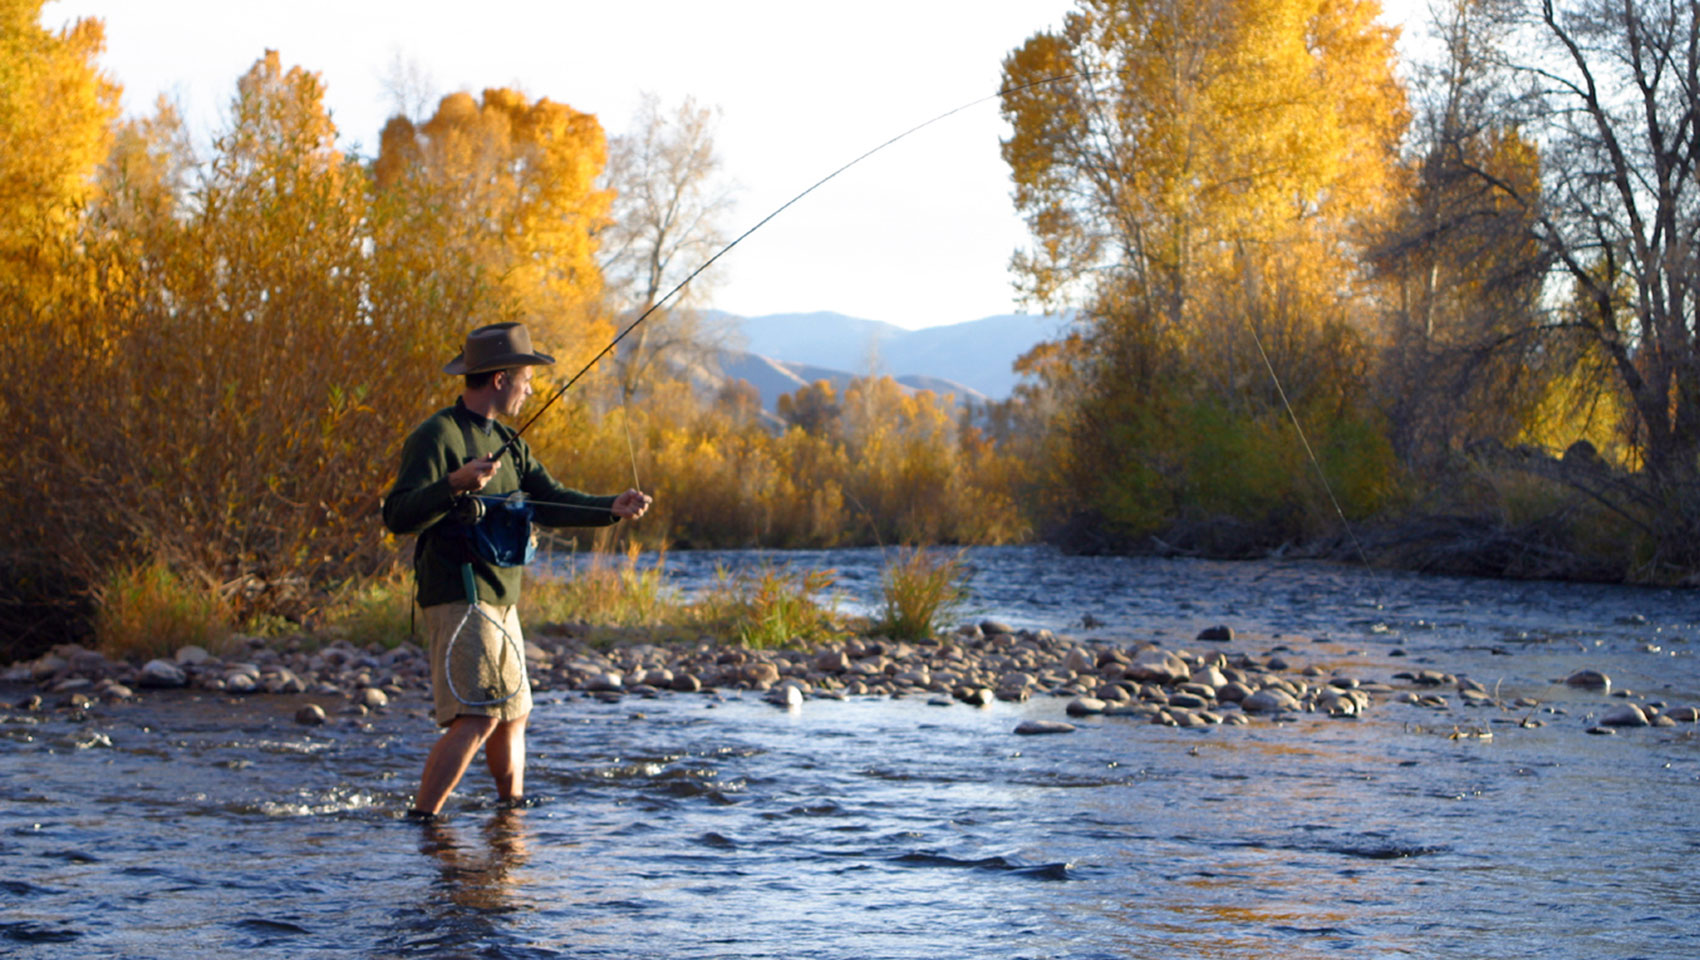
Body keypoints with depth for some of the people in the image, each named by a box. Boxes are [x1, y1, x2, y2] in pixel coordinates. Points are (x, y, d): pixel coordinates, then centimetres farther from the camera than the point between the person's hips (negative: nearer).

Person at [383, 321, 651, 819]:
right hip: (458, 597, -9)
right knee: (475, 717, -17)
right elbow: (398, 515, -19)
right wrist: (455, 484, -34)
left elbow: (549, 502, 14)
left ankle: (513, 806, 30)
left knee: (513, 712, 17)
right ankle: (421, 818, -14)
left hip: (499, 601, 9)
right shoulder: (436, 437, -12)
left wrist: (611, 508, -2)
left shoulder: (505, 441, 17)